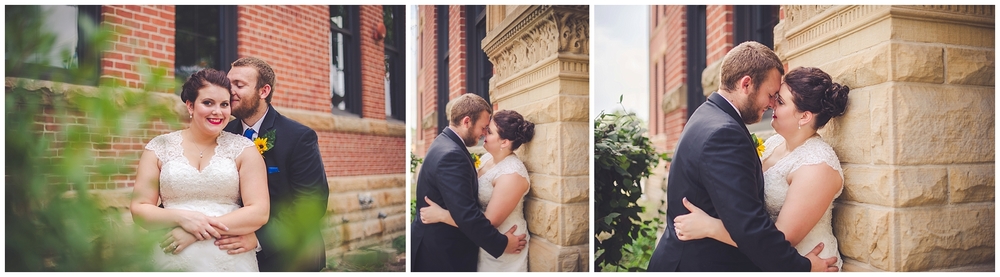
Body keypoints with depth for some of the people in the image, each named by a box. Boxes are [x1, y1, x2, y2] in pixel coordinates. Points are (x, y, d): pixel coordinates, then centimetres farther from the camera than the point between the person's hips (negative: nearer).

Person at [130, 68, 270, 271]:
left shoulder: (243, 149, -2)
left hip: (231, 260, -1)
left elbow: (259, 212, -8)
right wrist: (181, 218, -16)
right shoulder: (160, 148, 3)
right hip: (173, 259, 1)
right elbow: (139, 209, 3)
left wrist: (197, 232, -16)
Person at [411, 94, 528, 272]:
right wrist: (501, 244, -20)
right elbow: (466, 214, -29)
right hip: (442, 251, -10)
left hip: (437, 242, 10)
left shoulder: (445, 143, 6)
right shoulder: (451, 155, -26)